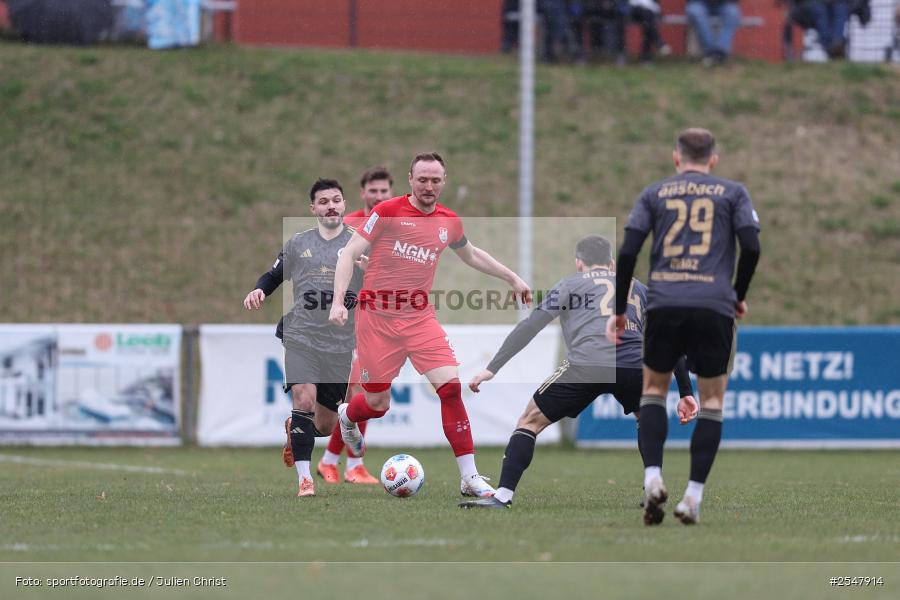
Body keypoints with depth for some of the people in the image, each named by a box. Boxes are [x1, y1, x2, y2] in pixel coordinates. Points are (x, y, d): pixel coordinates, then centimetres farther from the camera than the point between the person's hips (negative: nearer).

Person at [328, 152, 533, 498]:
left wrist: (512, 278, 30)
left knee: (451, 385, -15)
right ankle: (347, 416, 42)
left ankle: (469, 476, -11)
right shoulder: (388, 212, -8)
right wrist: (338, 301, -19)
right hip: (377, 317, -3)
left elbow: (471, 255, 28)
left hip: (419, 318, 3)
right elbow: (350, 254, -8)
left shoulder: (448, 222, 7)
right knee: (378, 403, 2)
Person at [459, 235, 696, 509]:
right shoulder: (637, 288, 31)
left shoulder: (570, 285, 23)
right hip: (635, 367, 3)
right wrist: (686, 392, 29)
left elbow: (529, 327, 13)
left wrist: (491, 369, 12)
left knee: (530, 421, 10)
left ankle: (503, 496, -3)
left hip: (587, 364, -3)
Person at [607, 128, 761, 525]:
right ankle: (694, 496, 1)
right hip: (714, 306, -1)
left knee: (654, 389, 18)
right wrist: (739, 297, 16)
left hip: (664, 304, 1)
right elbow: (751, 248, 1)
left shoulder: (654, 194, 13)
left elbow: (628, 253, 4)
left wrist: (619, 309, 12)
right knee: (712, 400, 11)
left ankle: (653, 477, -3)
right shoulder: (733, 193, 12)